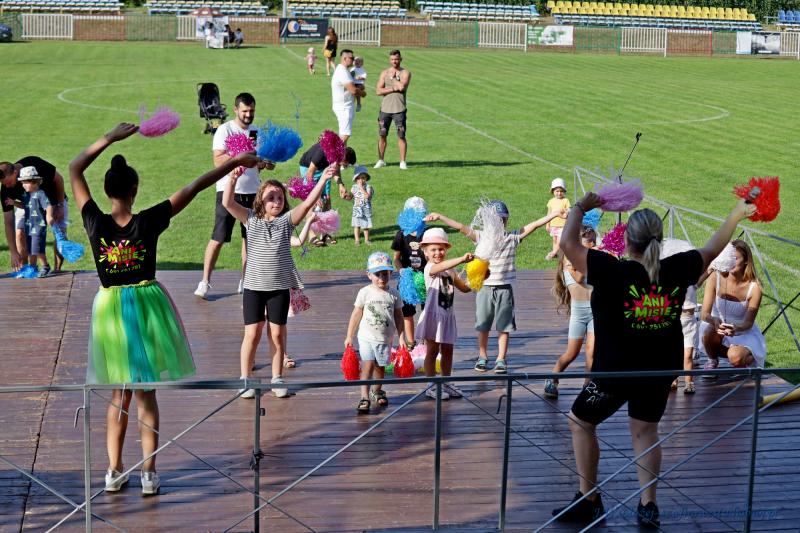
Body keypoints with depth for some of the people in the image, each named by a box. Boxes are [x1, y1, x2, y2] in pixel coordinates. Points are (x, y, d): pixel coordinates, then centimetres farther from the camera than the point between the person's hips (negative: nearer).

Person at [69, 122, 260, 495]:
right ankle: (148, 473, 8)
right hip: (146, 305, -2)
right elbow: (194, 187, -9)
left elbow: (74, 169, 2)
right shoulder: (148, 222, -15)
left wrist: (109, 139, 2)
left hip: (110, 307, 2)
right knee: (145, 393, 6)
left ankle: (115, 471, 17)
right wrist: (235, 161, -4)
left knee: (120, 394, 14)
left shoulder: (96, 223, -10)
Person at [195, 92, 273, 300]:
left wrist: (264, 163, -1)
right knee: (218, 238, -5)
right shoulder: (224, 130, -6)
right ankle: (205, 281, 2)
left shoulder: (256, 132, 12)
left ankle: (245, 281, 17)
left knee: (250, 237, 8)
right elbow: (218, 160, -16)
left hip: (252, 191, 5)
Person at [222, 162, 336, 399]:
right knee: (252, 334, 3)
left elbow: (308, 203, -11)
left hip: (280, 287, 1)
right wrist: (233, 179, -25)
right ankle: (245, 379, 15)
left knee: (278, 334, 7)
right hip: (254, 286, -1)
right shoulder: (251, 219, 1)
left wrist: (323, 179, -22)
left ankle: (277, 378, 20)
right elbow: (227, 203, -10)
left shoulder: (287, 219, 1)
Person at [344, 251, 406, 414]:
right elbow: (356, 314, 1)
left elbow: (398, 316, 8)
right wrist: (349, 336, 2)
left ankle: (377, 390, 37)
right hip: (367, 337, -2)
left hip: (385, 339, 2)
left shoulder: (394, 294, 1)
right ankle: (364, 398, -15)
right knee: (367, 365, -13)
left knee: (380, 366, 13)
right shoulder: (365, 292, -4)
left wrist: (401, 337, 5)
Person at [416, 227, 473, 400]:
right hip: (433, 314, -7)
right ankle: (431, 387, 6)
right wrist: (462, 259, -47)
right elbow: (440, 266, -35)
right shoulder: (430, 268, -12)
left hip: (448, 314, 7)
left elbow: (464, 288, 19)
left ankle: (445, 384, 23)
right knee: (432, 350, 0)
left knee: (447, 350, 12)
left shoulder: (450, 270, 12)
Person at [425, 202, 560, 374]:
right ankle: (482, 357, 25)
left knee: (504, 326, 2)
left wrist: (555, 214, -9)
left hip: (505, 288, 0)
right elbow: (461, 227, -7)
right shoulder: (481, 237, 0)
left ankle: (501, 360, 11)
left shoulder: (513, 237, 1)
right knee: (483, 325, 10)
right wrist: (440, 217, -15)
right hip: (485, 287, 0)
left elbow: (534, 225, -4)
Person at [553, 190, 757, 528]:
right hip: (660, 371, 5)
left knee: (580, 423, 16)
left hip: (614, 371, -4)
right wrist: (737, 214, 22)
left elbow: (567, 243, -21)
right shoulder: (676, 270, -10)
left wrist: (580, 207, -5)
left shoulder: (612, 272, -23)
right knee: (645, 432, 21)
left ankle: (588, 501, 19)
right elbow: (711, 250, 8)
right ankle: (648, 506, 18)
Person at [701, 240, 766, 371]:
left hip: (744, 333, -1)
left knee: (735, 358, -32)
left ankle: (748, 358, 7)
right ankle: (712, 360, -2)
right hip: (718, 326, 1)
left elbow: (748, 322, -17)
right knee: (710, 331, -35)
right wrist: (715, 321, -45)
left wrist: (736, 328, -41)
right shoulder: (716, 278, -17)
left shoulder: (754, 287, -20)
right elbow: (704, 313, -21)